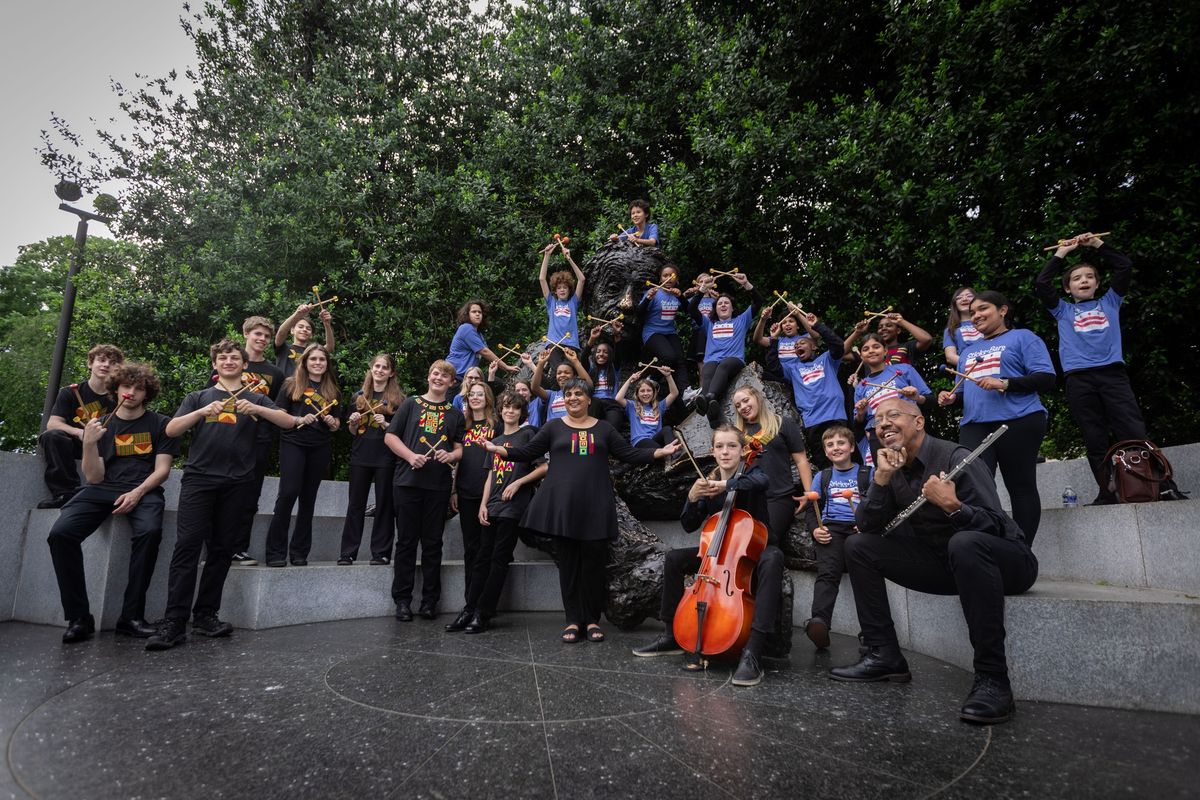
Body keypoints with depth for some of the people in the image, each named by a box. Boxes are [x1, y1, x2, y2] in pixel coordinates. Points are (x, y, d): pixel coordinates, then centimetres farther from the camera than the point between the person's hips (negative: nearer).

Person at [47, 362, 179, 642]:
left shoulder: (159, 424, 9)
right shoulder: (99, 426, 15)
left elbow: (162, 469, 3)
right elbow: (94, 478, 7)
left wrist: (137, 493, -15)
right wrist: (89, 443, -9)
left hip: (143, 490, -3)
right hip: (103, 490, 3)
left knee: (150, 531, -34)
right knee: (60, 533, -24)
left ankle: (131, 616, -23)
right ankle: (79, 617, -15)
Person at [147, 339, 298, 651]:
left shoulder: (256, 399, 16)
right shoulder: (198, 397, 19)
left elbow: (288, 421, 1)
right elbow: (171, 430, 6)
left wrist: (256, 409, -15)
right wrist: (202, 411, -10)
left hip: (237, 483, 1)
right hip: (199, 477, 0)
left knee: (222, 549, 2)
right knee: (187, 544, -11)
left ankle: (206, 615, 11)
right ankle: (174, 622, -10)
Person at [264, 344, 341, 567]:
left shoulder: (333, 391, 15)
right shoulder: (291, 385, 7)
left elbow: (337, 424, 17)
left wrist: (331, 422, -3)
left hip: (321, 448, 3)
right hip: (293, 443, -3)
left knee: (308, 498, 6)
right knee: (288, 493, -14)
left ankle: (299, 552, 14)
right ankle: (275, 552, -5)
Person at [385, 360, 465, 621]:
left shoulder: (455, 414, 14)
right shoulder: (411, 404, 9)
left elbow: (460, 449, 12)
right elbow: (390, 436, 5)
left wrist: (450, 456, -10)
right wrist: (410, 455, -10)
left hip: (439, 485, 1)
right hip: (407, 481, -1)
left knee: (433, 543, 6)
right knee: (406, 541, 4)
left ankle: (430, 599, 15)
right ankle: (402, 599, 13)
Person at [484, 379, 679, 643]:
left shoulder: (603, 428, 11)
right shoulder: (554, 426, 9)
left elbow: (630, 454, 8)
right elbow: (527, 452, 6)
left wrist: (661, 452, -2)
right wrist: (499, 449, -7)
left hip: (595, 505, 0)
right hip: (562, 504, 0)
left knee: (594, 562, 3)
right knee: (568, 563, 4)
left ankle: (593, 620, 16)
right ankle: (573, 620, 14)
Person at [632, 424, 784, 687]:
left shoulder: (751, 472, -9)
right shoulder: (709, 483, 2)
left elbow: (761, 481, -36)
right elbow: (689, 526, -3)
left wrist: (726, 484, -41)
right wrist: (692, 498, -19)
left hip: (755, 550, -5)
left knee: (773, 558, -39)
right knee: (674, 558, -10)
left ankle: (753, 651, -45)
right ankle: (672, 635, 4)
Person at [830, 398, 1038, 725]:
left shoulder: (955, 458, -18)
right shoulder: (892, 468, 1)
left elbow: (996, 527, -22)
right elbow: (867, 527, -8)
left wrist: (952, 506, -40)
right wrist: (881, 478, -20)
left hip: (1004, 561, -6)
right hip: (945, 563, 7)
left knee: (965, 543, -40)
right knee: (857, 546, -2)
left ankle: (992, 680, -33)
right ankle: (884, 655, -2)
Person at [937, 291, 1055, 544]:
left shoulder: (1022, 337, 7)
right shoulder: (968, 352, 26)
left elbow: (1046, 379, -3)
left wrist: (1004, 383, -16)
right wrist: (951, 397, 7)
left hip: (1019, 422, -5)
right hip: (974, 425, 5)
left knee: (1021, 487, 1)